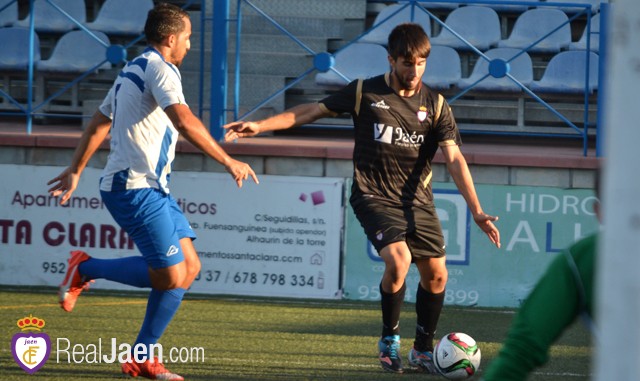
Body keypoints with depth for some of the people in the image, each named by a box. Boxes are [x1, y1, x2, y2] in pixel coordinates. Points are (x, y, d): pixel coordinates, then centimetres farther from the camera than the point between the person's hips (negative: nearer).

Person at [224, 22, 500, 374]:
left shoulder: (435, 105, 0)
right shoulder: (364, 93, -4)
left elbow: (454, 159, -5)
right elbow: (311, 111, 2)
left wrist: (477, 212, -13)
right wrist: (258, 126, -7)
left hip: (417, 200, 3)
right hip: (374, 197, -3)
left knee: (436, 275, -1)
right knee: (398, 259, -25)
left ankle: (423, 350, 22)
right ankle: (389, 339, -3)